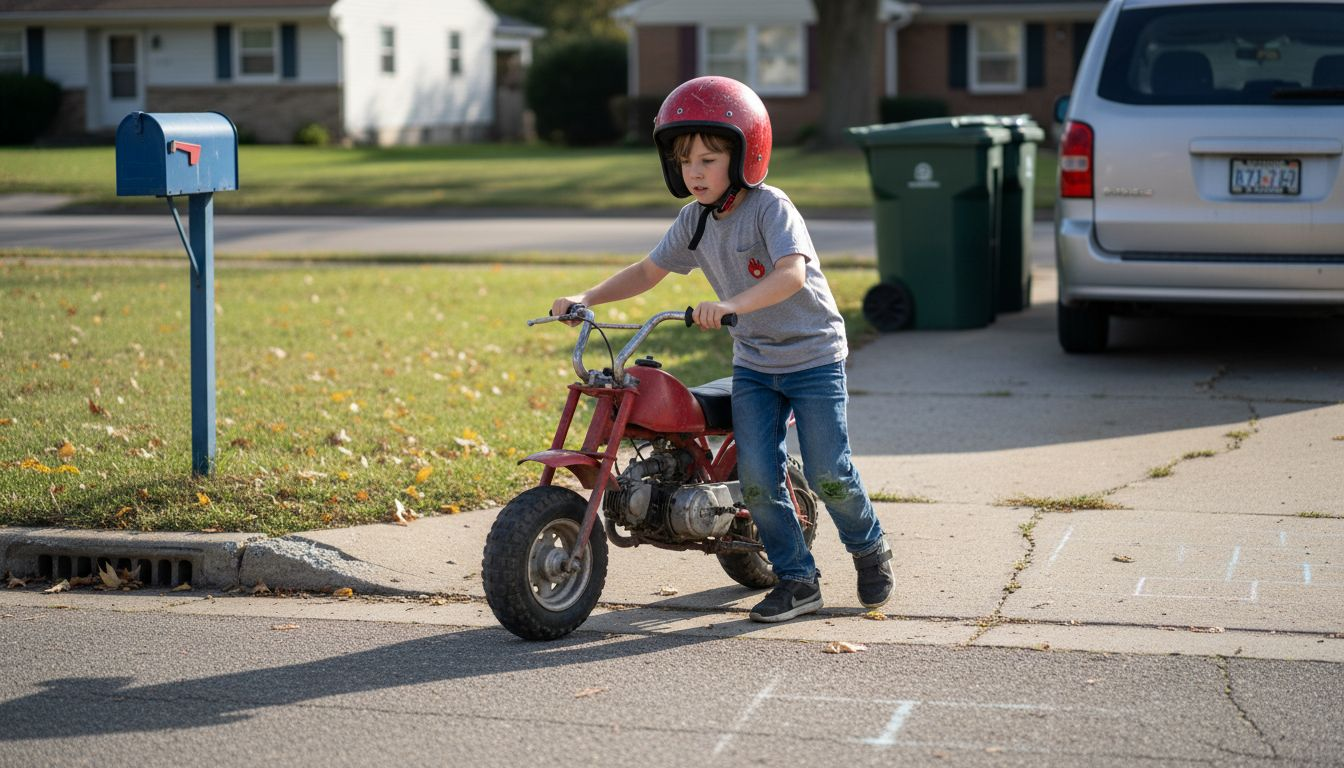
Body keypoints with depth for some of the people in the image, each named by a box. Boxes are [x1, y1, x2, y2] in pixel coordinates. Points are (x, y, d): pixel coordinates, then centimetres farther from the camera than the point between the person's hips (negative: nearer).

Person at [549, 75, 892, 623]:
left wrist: (730, 304, -47)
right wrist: (585, 299, -3)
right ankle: (797, 579, 6)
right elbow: (647, 272, 10)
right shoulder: (694, 220, 1)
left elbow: (791, 275, -33)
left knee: (827, 473, -6)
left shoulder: (770, 207, -18)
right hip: (753, 363, 5)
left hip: (812, 356, -5)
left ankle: (870, 550, 22)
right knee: (755, 477, -7)